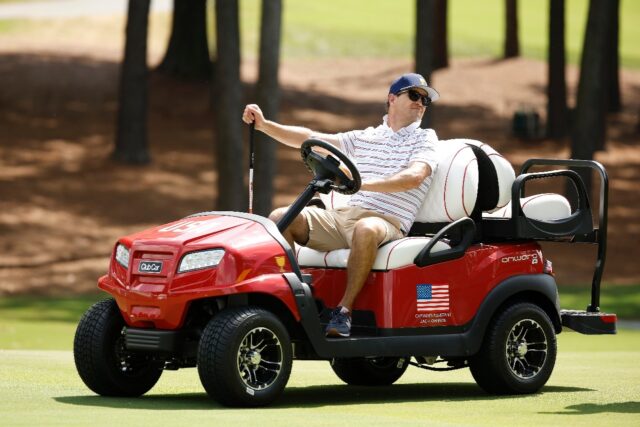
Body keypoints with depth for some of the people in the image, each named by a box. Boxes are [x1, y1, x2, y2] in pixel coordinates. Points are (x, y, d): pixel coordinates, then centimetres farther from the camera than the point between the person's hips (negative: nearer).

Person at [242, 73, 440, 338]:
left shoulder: (425, 138, 8)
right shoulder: (364, 138, 23)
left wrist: (363, 184, -25)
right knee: (281, 217, -12)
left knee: (365, 229, -41)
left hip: (387, 223, -5)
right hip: (345, 216, 5)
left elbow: (414, 177, -12)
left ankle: (344, 310, -33)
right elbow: (310, 139, 20)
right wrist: (264, 125, 8)